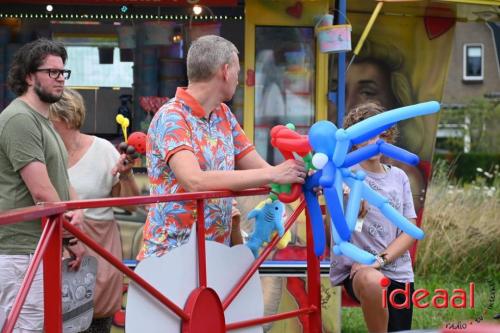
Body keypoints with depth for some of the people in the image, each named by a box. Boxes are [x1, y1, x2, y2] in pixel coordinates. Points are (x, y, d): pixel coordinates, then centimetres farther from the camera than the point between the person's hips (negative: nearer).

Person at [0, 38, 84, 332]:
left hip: (43, 250, 10)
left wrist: (77, 211, -3)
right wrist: (73, 238, -10)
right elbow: (41, 192, -20)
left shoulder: (43, 121, 19)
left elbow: (60, 179, 18)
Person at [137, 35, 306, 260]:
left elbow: (258, 168, 5)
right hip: (170, 253, -7)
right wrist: (273, 175, -26)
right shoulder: (171, 117, -14)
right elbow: (195, 181, -28)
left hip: (217, 250, 7)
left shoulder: (223, 115, 9)